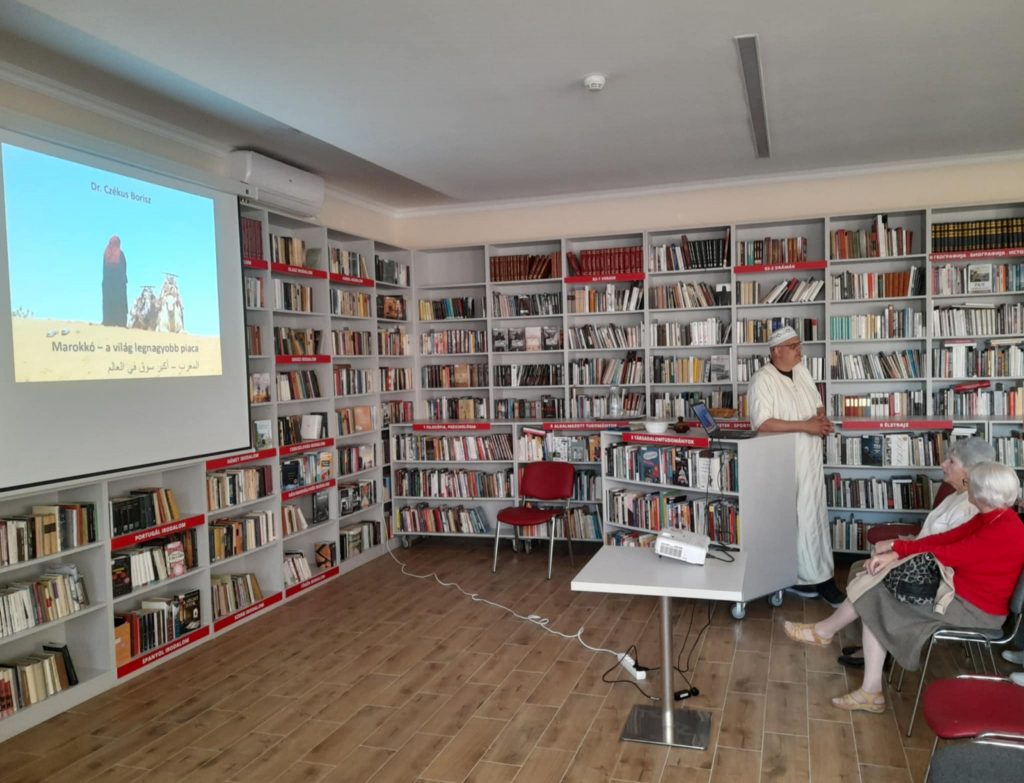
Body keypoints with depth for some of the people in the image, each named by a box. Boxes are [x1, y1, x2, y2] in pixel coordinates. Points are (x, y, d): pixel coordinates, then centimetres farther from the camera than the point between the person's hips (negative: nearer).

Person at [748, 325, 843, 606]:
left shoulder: (802, 371, 8)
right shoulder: (762, 380, -16)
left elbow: (818, 404, 18)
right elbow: (762, 423, -24)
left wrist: (822, 419, -6)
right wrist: (805, 425, -24)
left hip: (810, 459, 8)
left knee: (816, 517, 10)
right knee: (793, 520, 0)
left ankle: (820, 576, 19)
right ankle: (797, 576, 12)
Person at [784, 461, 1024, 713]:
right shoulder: (990, 517, 4)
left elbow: (947, 555, -24)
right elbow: (945, 538, 1)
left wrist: (898, 549, -11)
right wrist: (896, 552, -11)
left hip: (974, 610, -9)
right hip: (959, 592, 9)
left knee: (875, 590, -11)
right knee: (875, 609, -3)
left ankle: (825, 631, 11)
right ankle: (870, 692, 3)